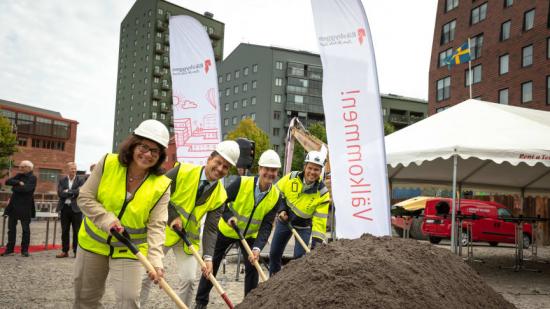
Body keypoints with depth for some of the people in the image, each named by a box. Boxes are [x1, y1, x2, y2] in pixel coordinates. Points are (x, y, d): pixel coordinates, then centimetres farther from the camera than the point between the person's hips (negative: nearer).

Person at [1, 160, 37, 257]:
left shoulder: (32, 178, -7)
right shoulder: (19, 176, 13)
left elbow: (26, 188, -22)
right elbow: (7, 182, 0)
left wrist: (15, 187, -8)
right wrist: (18, 183, -15)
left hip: (25, 207, -7)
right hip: (13, 206, 7)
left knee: (25, 229, 2)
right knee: (11, 228, 9)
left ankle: (25, 250, 10)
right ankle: (9, 249, 16)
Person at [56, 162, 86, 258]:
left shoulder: (80, 180, 3)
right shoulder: (62, 180, 9)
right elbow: (60, 193, -4)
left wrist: (67, 192, -10)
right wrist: (73, 193, -11)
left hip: (76, 208, -2)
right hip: (64, 208, 3)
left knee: (77, 231, 0)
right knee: (64, 231, 9)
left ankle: (76, 251, 7)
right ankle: (64, 251, 18)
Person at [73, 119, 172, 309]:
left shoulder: (161, 185, -15)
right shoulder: (108, 163, -13)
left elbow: (156, 226, -18)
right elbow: (85, 198, -9)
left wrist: (155, 261, -31)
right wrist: (108, 220, -24)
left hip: (129, 250, -1)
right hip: (94, 242, 2)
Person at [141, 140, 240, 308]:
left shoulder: (220, 196, -10)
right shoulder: (182, 171, -19)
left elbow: (210, 229, -11)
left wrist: (208, 256, -22)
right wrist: (172, 217, -21)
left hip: (189, 238, 2)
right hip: (164, 230, -2)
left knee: (188, 279, -2)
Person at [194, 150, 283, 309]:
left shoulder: (276, 197, -19)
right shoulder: (241, 182, -27)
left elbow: (266, 226, -21)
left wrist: (257, 248, -33)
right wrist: (228, 217, -36)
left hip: (250, 234, 2)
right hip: (226, 230, -1)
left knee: (252, 267, -4)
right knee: (212, 265, 8)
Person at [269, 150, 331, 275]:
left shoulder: (322, 193, -25)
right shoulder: (291, 178, -19)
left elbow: (320, 220, -25)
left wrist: (316, 243, -31)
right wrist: (281, 209, -14)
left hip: (304, 226, -2)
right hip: (284, 220, 3)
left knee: (300, 257, -10)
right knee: (274, 253, 13)